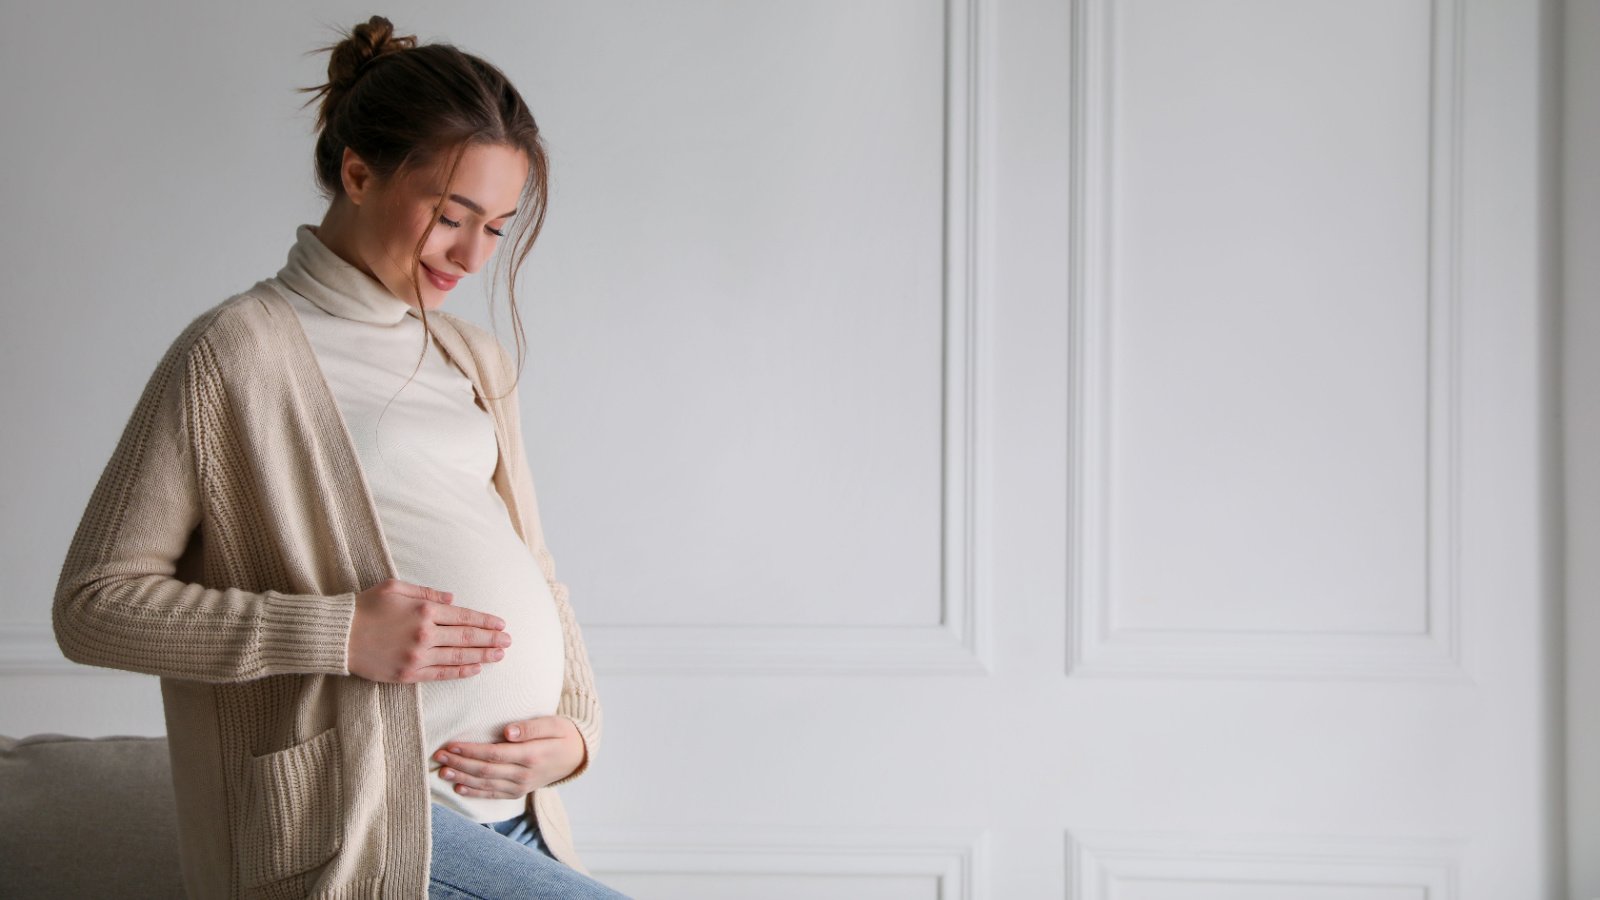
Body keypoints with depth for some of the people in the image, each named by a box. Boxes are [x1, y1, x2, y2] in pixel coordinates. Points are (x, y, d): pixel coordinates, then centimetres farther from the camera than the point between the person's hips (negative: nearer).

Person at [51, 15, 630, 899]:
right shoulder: (237, 352, -4)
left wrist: (576, 729, 3)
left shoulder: (475, 360, 17)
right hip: (359, 819, -7)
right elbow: (94, 603, -7)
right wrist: (339, 633, -17)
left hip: (515, 815, 7)